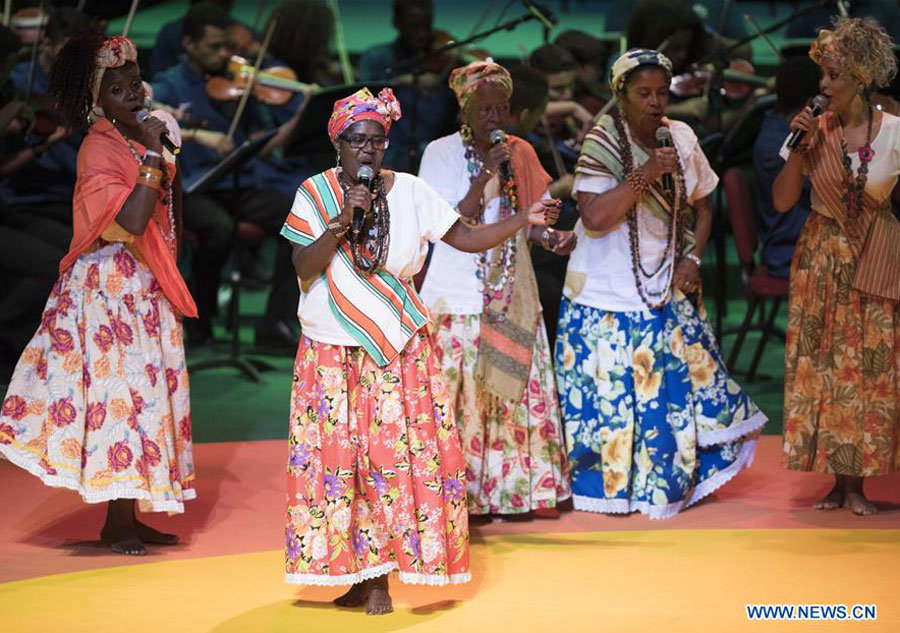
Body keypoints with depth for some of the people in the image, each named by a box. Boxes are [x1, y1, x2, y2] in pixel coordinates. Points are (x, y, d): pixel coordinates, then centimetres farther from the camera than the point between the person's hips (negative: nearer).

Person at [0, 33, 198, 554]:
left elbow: (169, 223, 22)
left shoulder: (140, 139, 12)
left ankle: (127, 516, 16)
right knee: (120, 388, -8)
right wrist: (153, 157, -23)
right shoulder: (100, 149, -15)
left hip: (146, 288, 9)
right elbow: (130, 222, -28)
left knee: (142, 391, 9)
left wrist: (170, 161, 11)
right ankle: (118, 524, -3)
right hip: (111, 285, -9)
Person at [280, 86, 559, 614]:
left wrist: (523, 220, -12)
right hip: (332, 353, 0)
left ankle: (380, 576, 1)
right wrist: (341, 222, -18)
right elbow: (303, 268, -7)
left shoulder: (410, 192, 1)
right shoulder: (314, 194, 1)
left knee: (393, 455, -5)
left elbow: (469, 238, 0)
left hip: (398, 351, 0)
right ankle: (356, 573, 8)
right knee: (337, 457, -2)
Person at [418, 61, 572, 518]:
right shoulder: (442, 153, -6)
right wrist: (483, 176, -22)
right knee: (463, 397, -4)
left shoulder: (520, 154, 7)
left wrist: (550, 237, -6)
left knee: (519, 389, 5)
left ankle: (524, 489, 15)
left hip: (513, 297, 4)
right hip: (460, 299, -4)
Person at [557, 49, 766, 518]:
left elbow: (702, 209, 13)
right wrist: (646, 174, -29)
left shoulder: (681, 139, 1)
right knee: (610, 390, 0)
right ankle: (611, 483, 16)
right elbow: (594, 218, -25)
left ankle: (677, 478, 25)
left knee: (681, 382, 8)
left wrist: (692, 259, -2)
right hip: (607, 295, -5)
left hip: (667, 291, 5)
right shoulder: (602, 143, -14)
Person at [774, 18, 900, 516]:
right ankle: (838, 481, 8)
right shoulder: (815, 129, -2)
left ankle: (856, 482, 6)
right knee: (822, 365, 0)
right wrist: (800, 148, -13)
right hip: (822, 259, 2)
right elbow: (782, 201, -3)